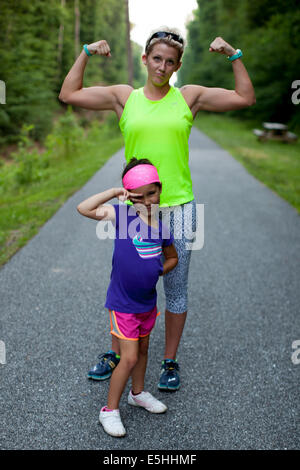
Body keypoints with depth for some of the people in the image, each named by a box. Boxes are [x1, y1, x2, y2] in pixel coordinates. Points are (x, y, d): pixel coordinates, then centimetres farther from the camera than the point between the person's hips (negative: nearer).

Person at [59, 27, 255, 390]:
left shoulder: (190, 97, 4)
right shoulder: (124, 97, 5)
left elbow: (245, 98, 6)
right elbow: (69, 95, 6)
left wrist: (234, 56, -1)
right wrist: (85, 53, 0)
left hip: (178, 208, 0)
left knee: (175, 290, 9)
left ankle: (170, 362, 28)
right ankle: (115, 354, 33)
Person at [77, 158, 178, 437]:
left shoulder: (162, 227, -1)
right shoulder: (122, 215, -14)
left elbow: (172, 257, 16)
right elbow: (83, 209, -26)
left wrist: (158, 271, -1)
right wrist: (114, 192, -26)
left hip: (148, 301, 5)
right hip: (122, 303, -5)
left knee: (142, 349, 22)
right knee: (129, 358, -3)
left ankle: (138, 393, 46)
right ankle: (110, 410, 16)